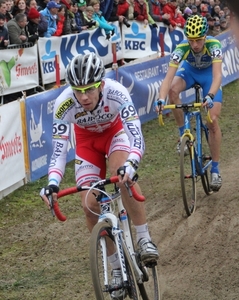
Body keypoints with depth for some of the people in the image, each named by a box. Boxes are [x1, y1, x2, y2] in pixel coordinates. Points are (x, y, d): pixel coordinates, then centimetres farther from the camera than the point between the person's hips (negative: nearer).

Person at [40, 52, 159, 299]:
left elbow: (136, 136, -44)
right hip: (87, 139, 2)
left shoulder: (117, 93, -38)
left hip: (115, 131, -2)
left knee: (122, 175, -34)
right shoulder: (64, 104, -34)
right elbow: (58, 151, -32)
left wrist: (130, 166, -63)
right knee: (90, 205, -8)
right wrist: (52, 184, -49)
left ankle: (143, 239, -18)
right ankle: (117, 269, 9)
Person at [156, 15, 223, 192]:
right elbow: (169, 76, -41)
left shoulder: (213, 45, -37)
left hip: (209, 73, -1)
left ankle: (215, 169, -2)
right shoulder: (182, 48, -34)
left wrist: (210, 96, -65)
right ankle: (183, 134, -13)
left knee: (213, 120, -13)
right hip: (189, 71, 1)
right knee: (173, 90, -33)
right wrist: (161, 100, -57)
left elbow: (217, 75, -47)